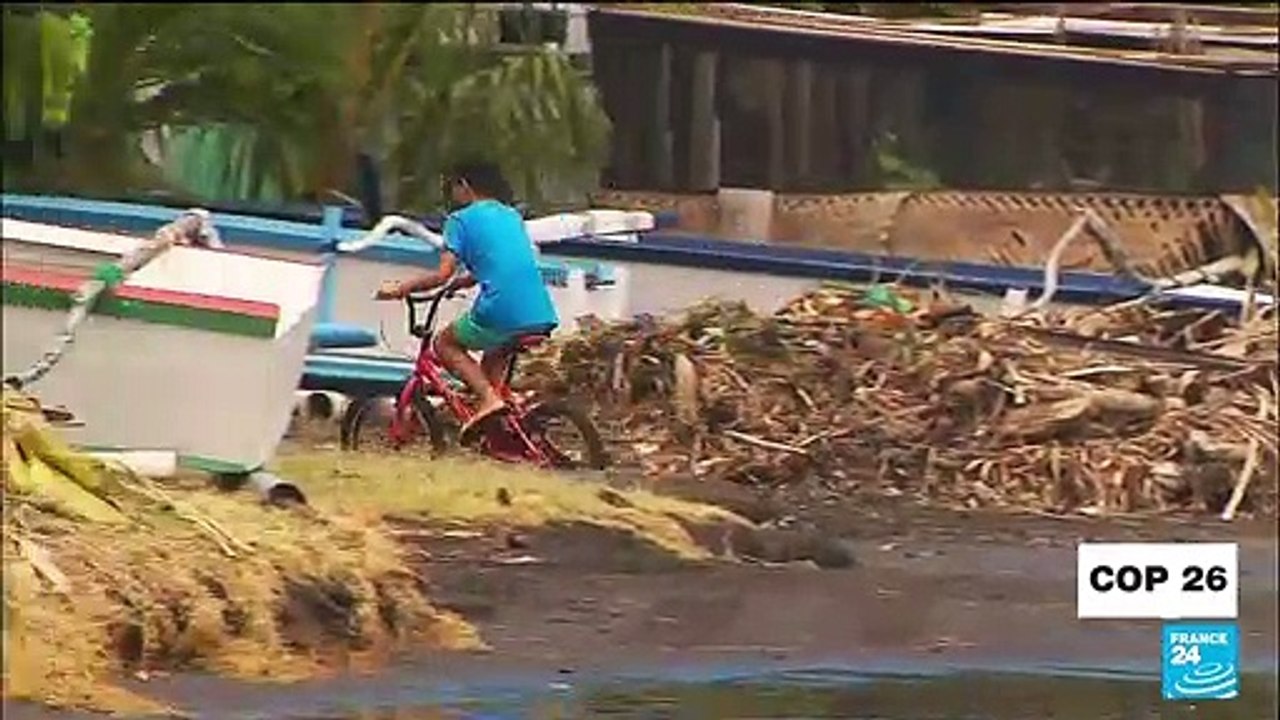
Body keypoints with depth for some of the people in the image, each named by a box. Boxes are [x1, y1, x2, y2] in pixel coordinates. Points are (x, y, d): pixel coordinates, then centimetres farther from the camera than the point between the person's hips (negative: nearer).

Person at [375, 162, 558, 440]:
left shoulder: (461, 219, 5)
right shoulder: (511, 216, 25)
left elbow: (443, 274, -3)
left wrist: (400, 289, 8)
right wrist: (463, 281, 40)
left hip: (500, 313, -7)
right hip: (541, 316, 7)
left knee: (444, 343, 18)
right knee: (494, 358, 34)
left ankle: (487, 397, -2)